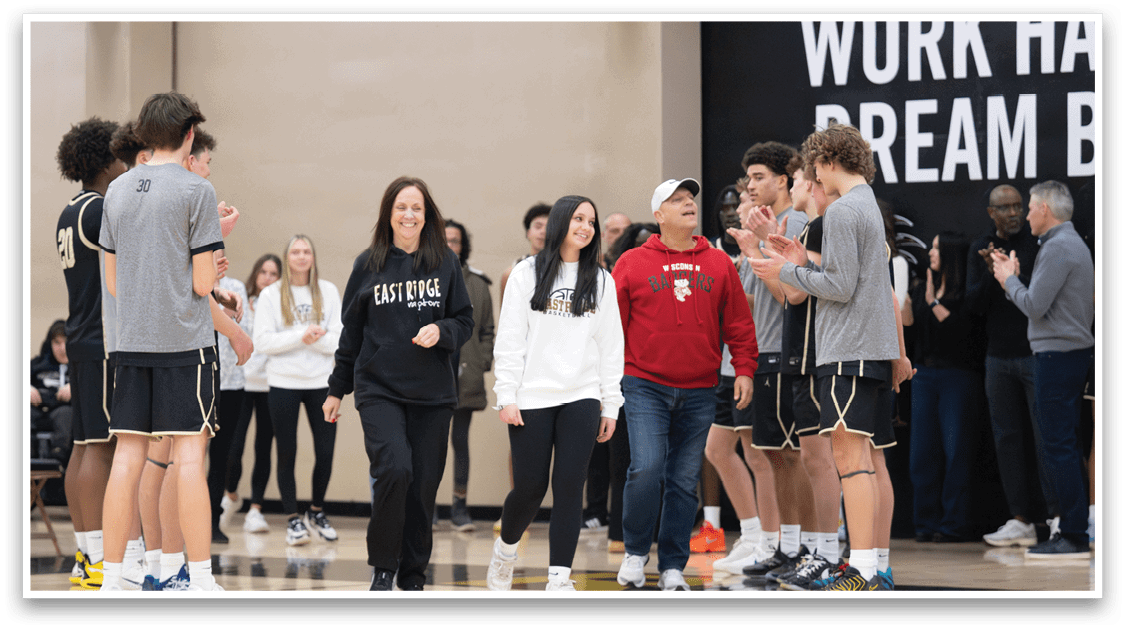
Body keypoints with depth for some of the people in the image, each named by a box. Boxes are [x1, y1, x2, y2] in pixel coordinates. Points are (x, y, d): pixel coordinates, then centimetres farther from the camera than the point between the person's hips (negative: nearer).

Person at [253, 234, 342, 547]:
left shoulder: (328, 292, 6)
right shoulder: (271, 295, 1)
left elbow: (338, 340, 0)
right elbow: (262, 341, -7)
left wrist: (313, 339, -18)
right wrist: (301, 336, -17)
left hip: (321, 382, 1)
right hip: (284, 383, -1)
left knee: (325, 451, 1)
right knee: (287, 453, 2)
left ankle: (316, 511, 23)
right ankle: (292, 520, 13)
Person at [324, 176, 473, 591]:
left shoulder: (445, 262, 5)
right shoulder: (368, 264, 5)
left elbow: (465, 322, 10)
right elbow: (351, 331, 12)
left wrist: (441, 331, -12)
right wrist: (337, 389, 14)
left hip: (433, 393, 2)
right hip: (378, 389, -1)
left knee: (423, 485, 2)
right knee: (394, 469, -21)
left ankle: (413, 576, 17)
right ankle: (382, 567, -6)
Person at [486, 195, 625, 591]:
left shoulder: (601, 281, 11)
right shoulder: (527, 275, 4)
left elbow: (611, 346, 10)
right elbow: (509, 339, 1)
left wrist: (610, 405, 5)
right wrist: (507, 396, -6)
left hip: (581, 399, 2)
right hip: (532, 397, -2)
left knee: (569, 487, -5)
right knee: (530, 486, 0)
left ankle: (559, 579, -3)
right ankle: (505, 549, 28)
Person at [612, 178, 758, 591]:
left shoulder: (719, 264, 9)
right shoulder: (632, 264, 2)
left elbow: (739, 323, 10)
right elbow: (612, 323, 3)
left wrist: (744, 369, 1)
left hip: (699, 392, 3)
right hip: (645, 386, -2)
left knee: (684, 481, 4)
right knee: (646, 469, -15)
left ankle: (673, 568, 13)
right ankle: (634, 552, 6)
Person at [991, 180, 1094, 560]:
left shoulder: (1058, 248, -14)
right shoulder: (1074, 243, 19)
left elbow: (1035, 306, -17)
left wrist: (1009, 279, -1)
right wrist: (1013, 276, 17)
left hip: (1058, 356, -11)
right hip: (1073, 353, 11)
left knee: (1059, 446, -9)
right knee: (1063, 446, 12)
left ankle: (1073, 536, -9)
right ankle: (1071, 528, 14)